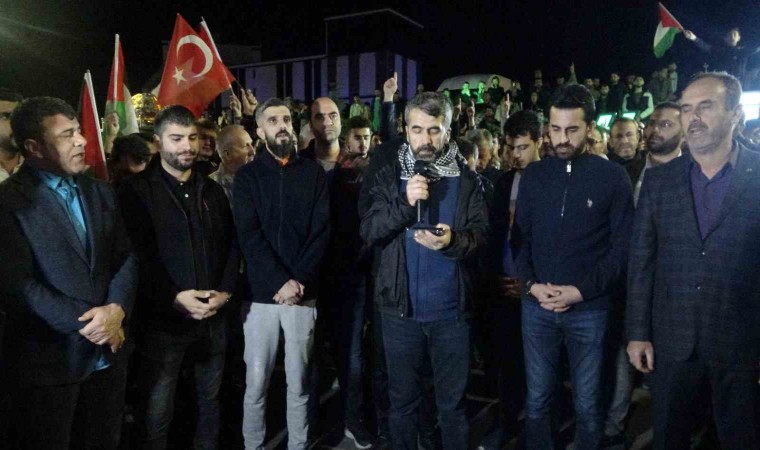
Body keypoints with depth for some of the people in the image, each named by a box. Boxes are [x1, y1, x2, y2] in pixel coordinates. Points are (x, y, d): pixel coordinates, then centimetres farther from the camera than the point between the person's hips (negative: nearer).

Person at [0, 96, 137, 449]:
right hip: (48, 358, -5)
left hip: (108, 351, 5)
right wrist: (85, 323, -16)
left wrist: (116, 309, -12)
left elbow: (126, 257, 5)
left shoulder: (100, 192, 9)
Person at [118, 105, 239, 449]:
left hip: (213, 316, 5)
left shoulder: (212, 190, 12)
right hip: (162, 319, -4)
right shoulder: (136, 190, -4)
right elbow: (136, 255, -13)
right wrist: (174, 297, -19)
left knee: (210, 401, 19)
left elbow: (231, 245, 9)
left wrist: (225, 291, -4)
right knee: (157, 413, 5)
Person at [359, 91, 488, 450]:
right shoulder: (387, 174, 1)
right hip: (400, 308, 0)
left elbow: (481, 233, -4)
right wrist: (405, 203, -22)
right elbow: (368, 230, -7)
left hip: (451, 309, 0)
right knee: (402, 400, 16)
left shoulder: (466, 178, 2)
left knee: (452, 402, 14)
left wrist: (453, 241, -25)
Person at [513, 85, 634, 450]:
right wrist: (531, 284, -8)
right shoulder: (533, 175, 5)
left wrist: (580, 290, -13)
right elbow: (520, 236, 7)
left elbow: (622, 246, -5)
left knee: (587, 404, 13)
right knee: (537, 400, 13)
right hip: (536, 306, 2)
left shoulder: (613, 177, -3)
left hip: (588, 309, -2)